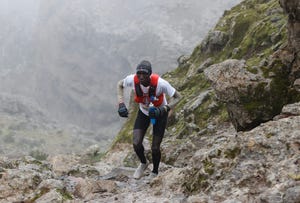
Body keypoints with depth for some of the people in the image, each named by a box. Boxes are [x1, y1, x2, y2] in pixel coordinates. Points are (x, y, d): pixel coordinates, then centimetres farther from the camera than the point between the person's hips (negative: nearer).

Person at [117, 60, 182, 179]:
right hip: (143, 112, 3)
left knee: (155, 148, 0)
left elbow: (177, 97, -25)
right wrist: (121, 104, -17)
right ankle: (143, 163, 25)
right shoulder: (133, 79, -28)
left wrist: (162, 110, -38)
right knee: (136, 144, -9)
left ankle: (155, 172, 31)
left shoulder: (160, 83, -36)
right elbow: (120, 85, -5)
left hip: (159, 114, -3)